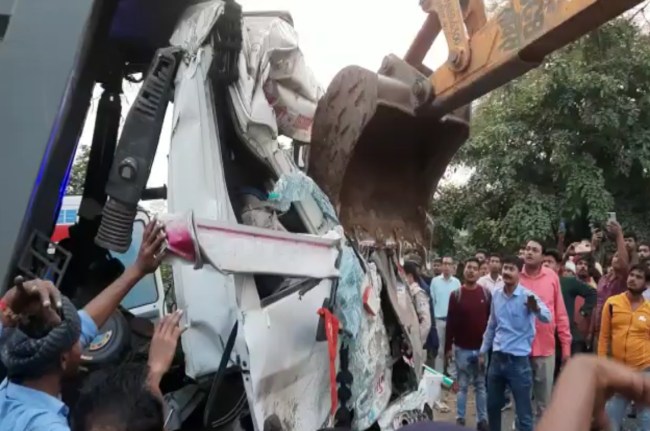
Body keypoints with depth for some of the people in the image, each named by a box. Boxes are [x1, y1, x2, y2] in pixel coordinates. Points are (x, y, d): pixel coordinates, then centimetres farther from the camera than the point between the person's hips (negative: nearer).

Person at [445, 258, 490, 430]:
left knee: (481, 385, 10)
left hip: (482, 348, 1)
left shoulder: (486, 294, 1)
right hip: (462, 348, -1)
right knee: (462, 385, 8)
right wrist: (448, 347, -4)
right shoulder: (456, 295, -2)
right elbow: (450, 323, -2)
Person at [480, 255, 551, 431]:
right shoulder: (496, 295, 4)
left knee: (523, 411, 2)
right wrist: (483, 351, 18)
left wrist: (536, 308, -51)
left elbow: (547, 317, -29)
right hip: (497, 358, 5)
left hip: (519, 360, -5)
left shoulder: (527, 296, -11)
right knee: (492, 405, 18)